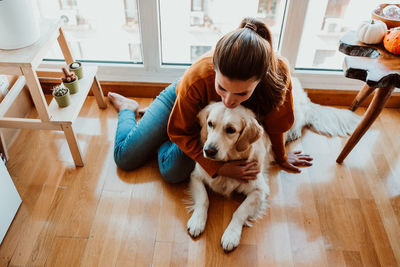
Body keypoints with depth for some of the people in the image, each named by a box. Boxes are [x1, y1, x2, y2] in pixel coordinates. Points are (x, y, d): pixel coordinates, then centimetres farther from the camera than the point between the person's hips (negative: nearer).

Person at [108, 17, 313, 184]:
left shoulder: (278, 73, -39)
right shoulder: (198, 78, -43)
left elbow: (274, 123, -16)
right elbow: (180, 131, -25)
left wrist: (280, 157, 1)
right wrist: (217, 168, -32)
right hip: (181, 100, -1)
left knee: (173, 172, -16)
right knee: (125, 158, 3)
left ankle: (164, 139, 19)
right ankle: (127, 108, 34)